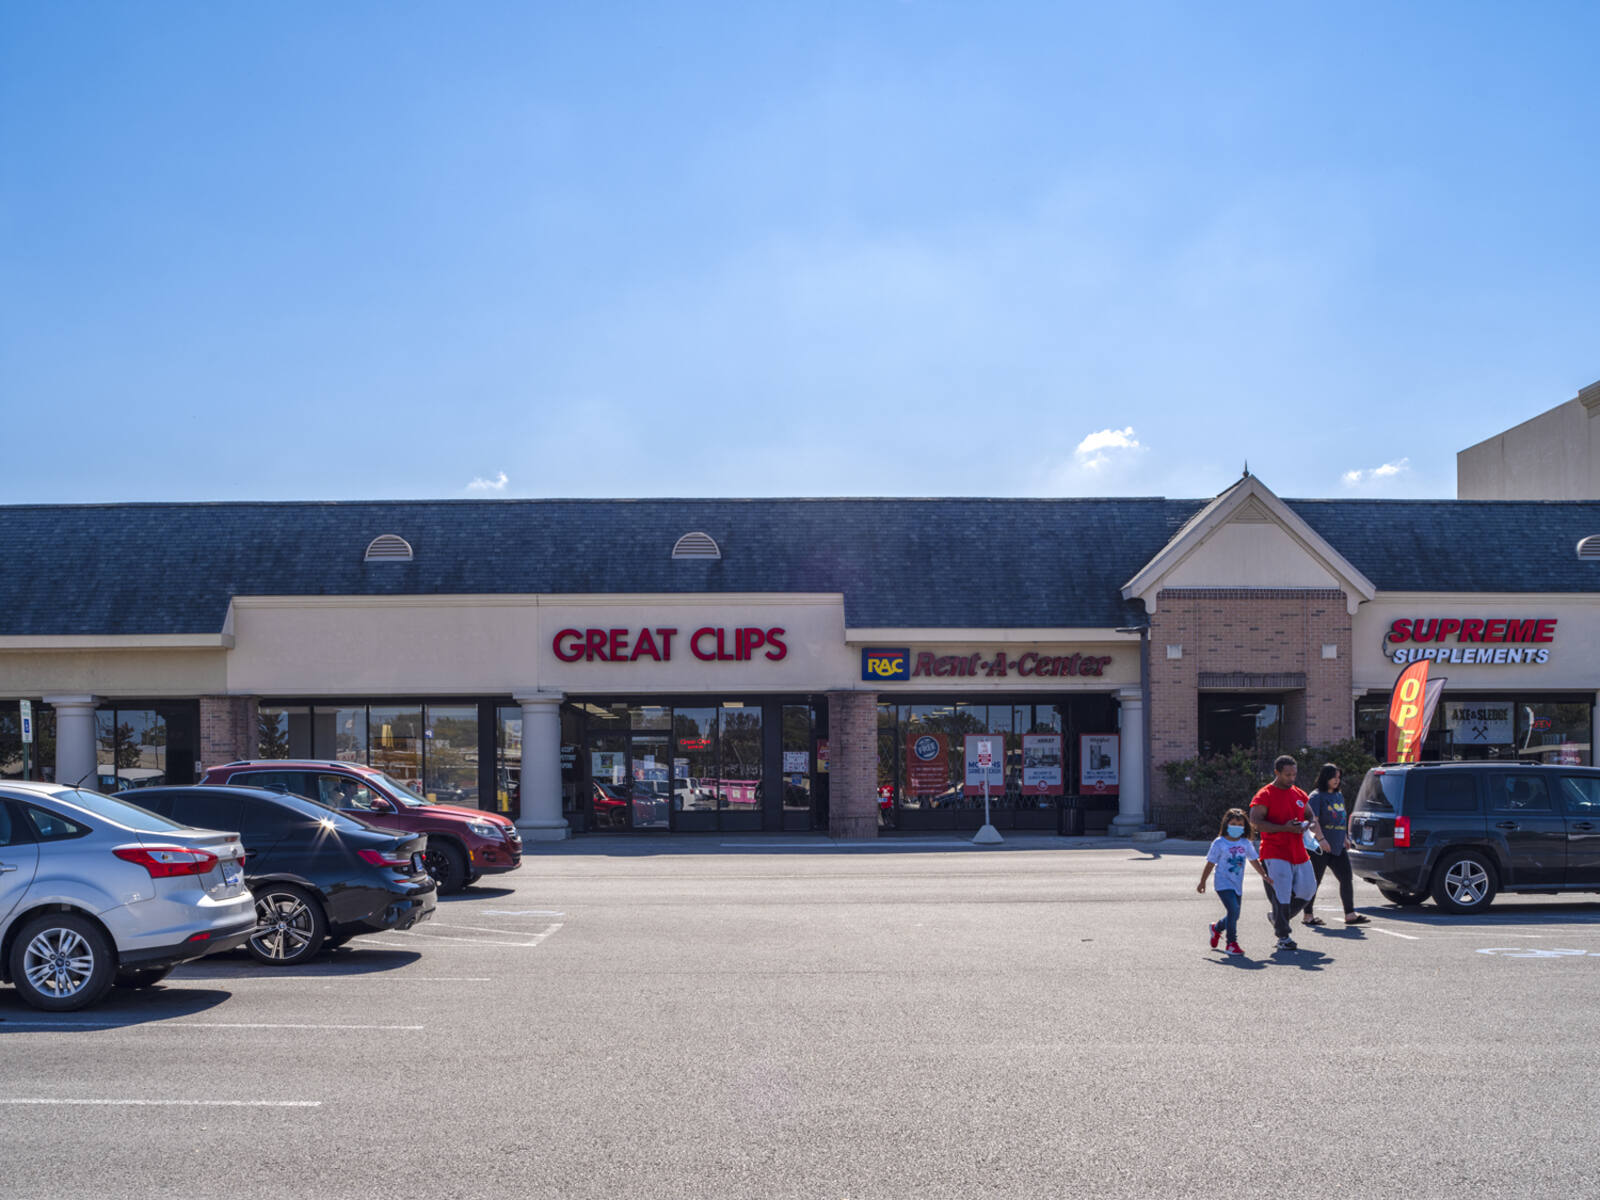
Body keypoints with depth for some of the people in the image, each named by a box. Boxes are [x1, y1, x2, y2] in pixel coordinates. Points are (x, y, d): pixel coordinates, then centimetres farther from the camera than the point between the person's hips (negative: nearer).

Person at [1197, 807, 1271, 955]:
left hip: (1237, 885, 6)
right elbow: (1210, 864, -2)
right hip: (1223, 884, -6)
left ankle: (1216, 928, 42)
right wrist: (1202, 882, 1)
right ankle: (1232, 943, -10)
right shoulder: (1219, 843, -7)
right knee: (1233, 910, -20)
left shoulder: (1245, 843, 5)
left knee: (1234, 915, 11)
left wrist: (1264, 875, 3)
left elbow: (1254, 860, 15)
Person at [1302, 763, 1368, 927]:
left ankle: (1350, 914, 2)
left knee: (1346, 879, -1)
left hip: (1338, 847, 7)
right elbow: (1313, 819, -16)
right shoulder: (1316, 796, -8)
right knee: (1315, 882, 0)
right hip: (1320, 848, -7)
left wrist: (1345, 838, 20)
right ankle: (1307, 915, 9)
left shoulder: (1339, 795, 17)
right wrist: (1321, 839, -25)